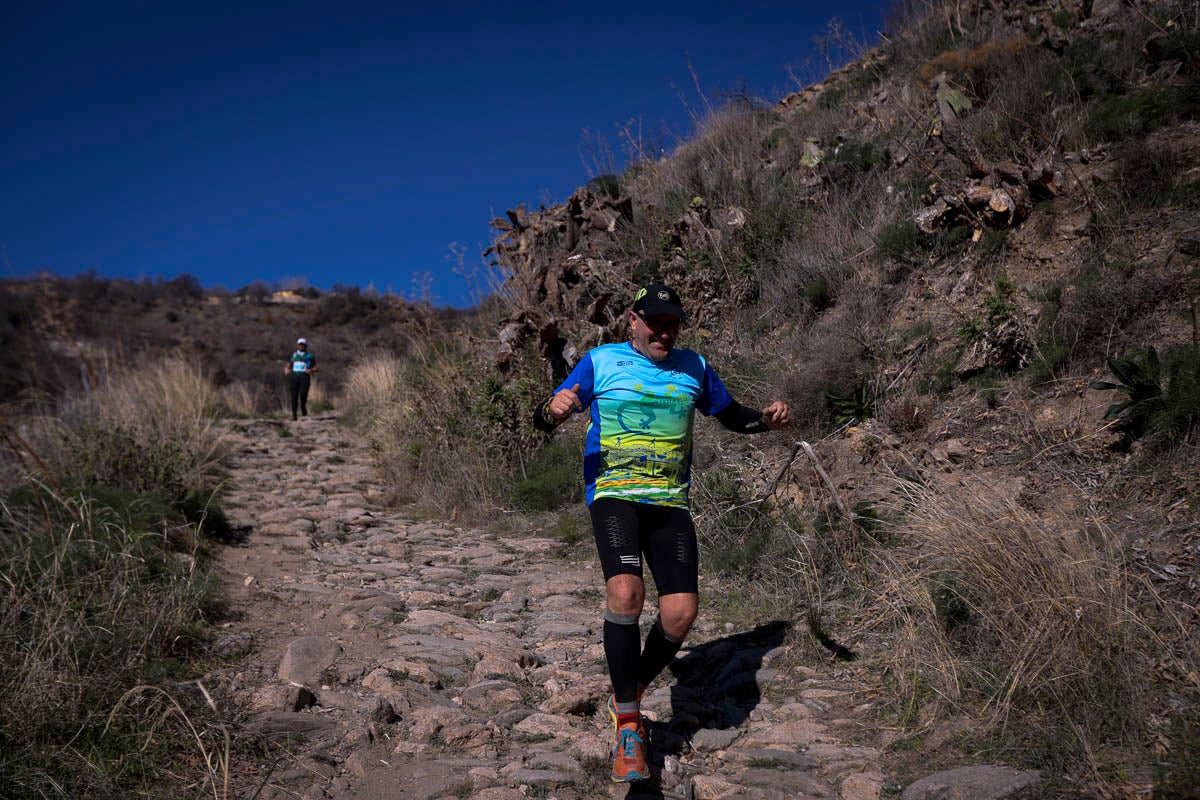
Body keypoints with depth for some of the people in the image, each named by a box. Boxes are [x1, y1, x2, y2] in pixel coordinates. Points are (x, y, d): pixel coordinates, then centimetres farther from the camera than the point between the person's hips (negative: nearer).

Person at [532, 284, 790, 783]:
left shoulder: (693, 367, 13)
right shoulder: (601, 362, 5)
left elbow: (731, 416, 23)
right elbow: (545, 419, 2)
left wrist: (766, 420, 1)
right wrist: (553, 410, -23)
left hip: (670, 503, 3)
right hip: (614, 495, -3)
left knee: (681, 612, -11)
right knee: (625, 591, -27)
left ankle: (628, 697, 17)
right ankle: (628, 724, -11)